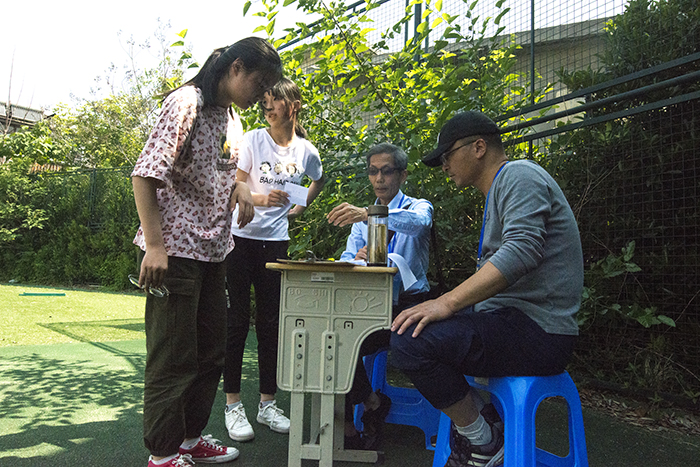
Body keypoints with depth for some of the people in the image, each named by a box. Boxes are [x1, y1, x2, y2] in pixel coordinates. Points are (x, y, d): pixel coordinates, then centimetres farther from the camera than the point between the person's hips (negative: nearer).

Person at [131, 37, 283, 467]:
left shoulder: (233, 118, 15)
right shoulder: (187, 103, -11)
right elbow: (146, 173, -17)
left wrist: (240, 187, 4)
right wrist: (154, 245, -21)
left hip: (213, 252, 9)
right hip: (175, 251, -9)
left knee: (211, 351, 15)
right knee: (173, 356, 1)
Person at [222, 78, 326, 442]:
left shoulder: (306, 150, 3)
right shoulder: (253, 140, -4)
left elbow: (318, 182, 23)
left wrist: (301, 206, 7)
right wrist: (260, 198, -26)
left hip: (276, 241, 2)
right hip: (241, 237, -2)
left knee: (271, 323, 7)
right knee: (237, 320, 0)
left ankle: (267, 404, 19)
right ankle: (233, 405, 11)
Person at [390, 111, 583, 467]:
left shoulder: (519, 175, -10)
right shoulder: (499, 189, 22)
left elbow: (521, 251, -28)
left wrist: (448, 302, -30)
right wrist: (444, 304, 13)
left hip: (538, 331, -11)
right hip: (514, 319, 11)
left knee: (410, 341, -26)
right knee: (405, 325, 17)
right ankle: (475, 421, 12)